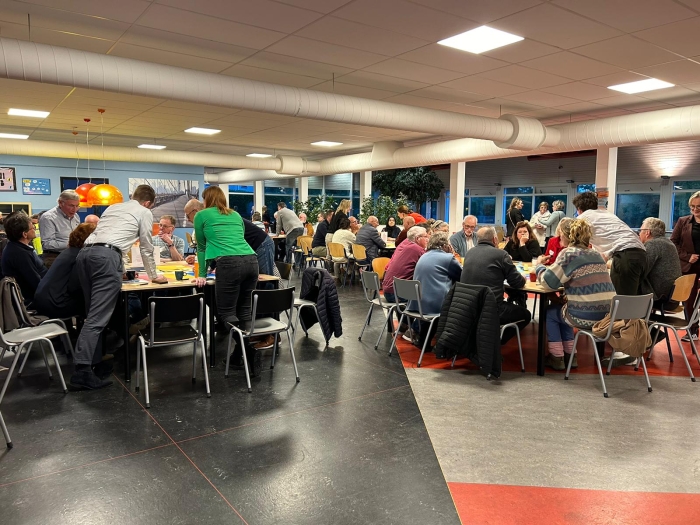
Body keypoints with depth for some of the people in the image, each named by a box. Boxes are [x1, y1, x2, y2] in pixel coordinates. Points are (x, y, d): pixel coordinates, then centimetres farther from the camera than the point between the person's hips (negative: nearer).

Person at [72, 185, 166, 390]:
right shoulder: (145, 213, 15)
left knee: (94, 314, 15)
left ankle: (95, 362, 20)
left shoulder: (113, 207, 32)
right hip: (106, 256, -7)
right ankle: (82, 371, -14)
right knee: (98, 317, -9)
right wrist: (153, 276, 33)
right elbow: (146, 248, 19)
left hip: (85, 253, 7)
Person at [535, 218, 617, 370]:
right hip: (607, 315, 7)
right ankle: (570, 355, 31)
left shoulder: (568, 253, -8)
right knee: (561, 309, 31)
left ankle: (557, 358, 24)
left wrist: (539, 265, 12)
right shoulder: (596, 254, 14)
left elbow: (548, 283, -5)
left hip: (586, 316, -7)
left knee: (550, 312, 21)